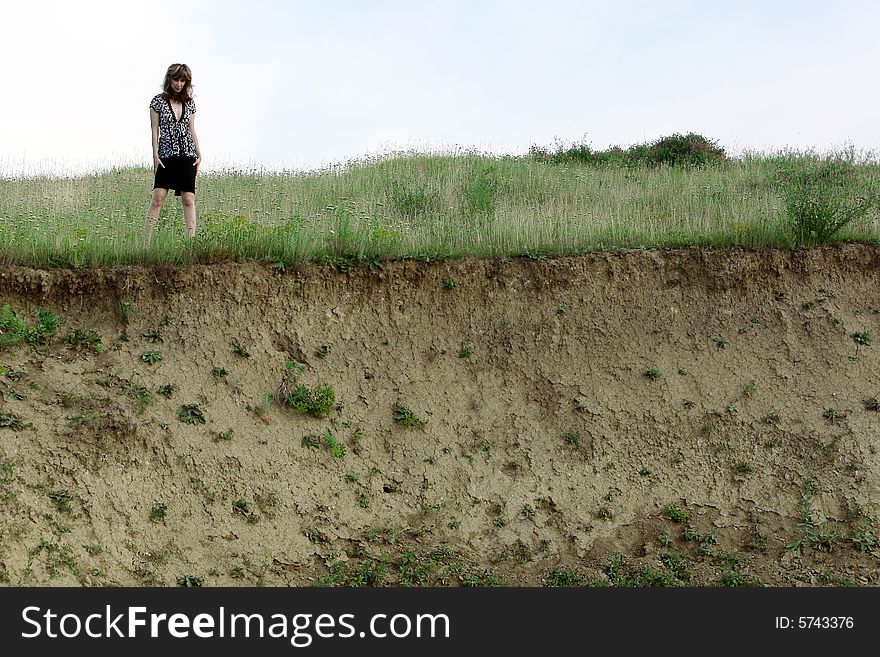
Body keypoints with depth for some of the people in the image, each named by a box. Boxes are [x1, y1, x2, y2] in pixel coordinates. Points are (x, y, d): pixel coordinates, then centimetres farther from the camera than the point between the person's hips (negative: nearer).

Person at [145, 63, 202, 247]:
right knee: (157, 198, -9)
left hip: (187, 156, 3)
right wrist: (155, 155, -7)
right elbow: (155, 130, 0)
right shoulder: (158, 101, 2)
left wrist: (198, 153, 7)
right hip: (166, 156, -3)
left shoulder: (189, 103, 11)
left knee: (189, 199, 0)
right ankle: (146, 244, -8)